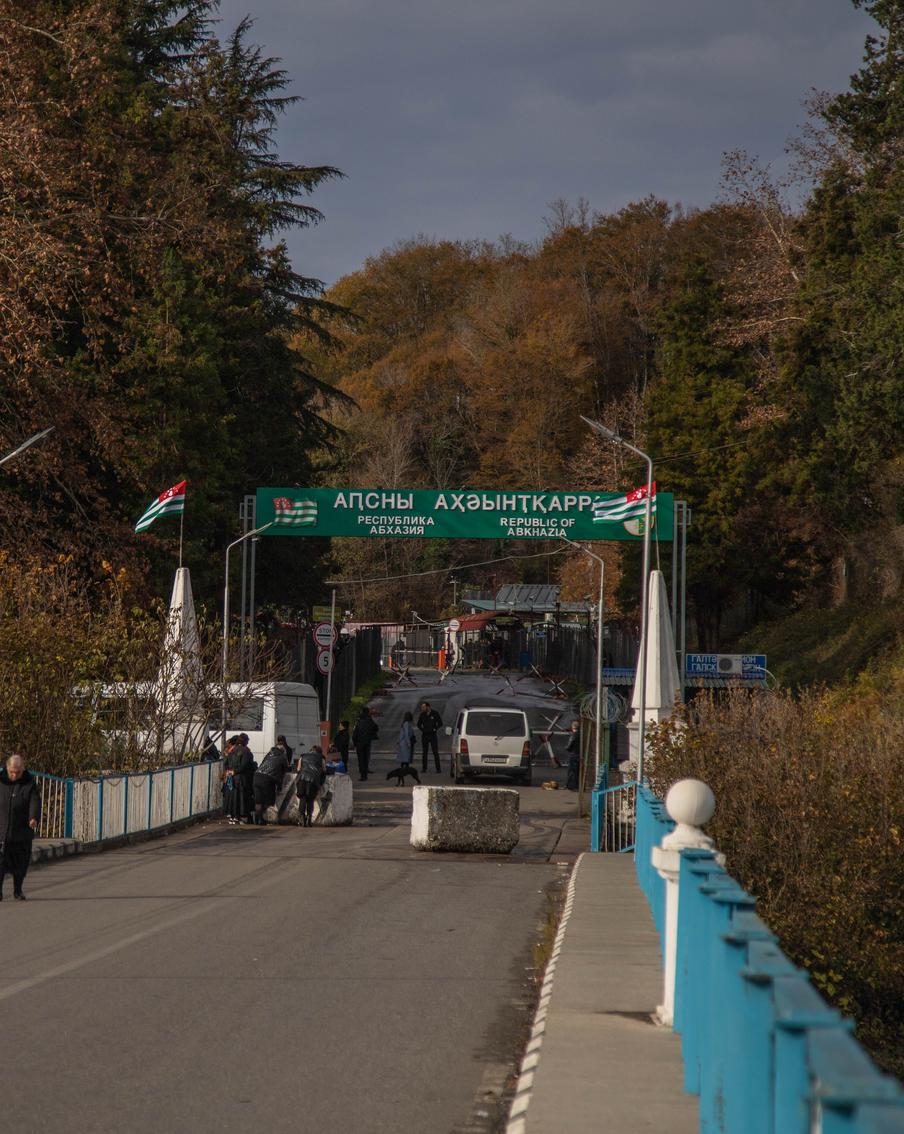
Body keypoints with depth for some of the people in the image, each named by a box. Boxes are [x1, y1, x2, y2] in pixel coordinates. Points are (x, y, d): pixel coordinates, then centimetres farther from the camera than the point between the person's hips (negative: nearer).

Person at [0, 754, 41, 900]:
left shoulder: (30, 783, 0)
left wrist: (34, 818, -31)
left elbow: (35, 802, -12)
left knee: (21, 863, 7)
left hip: (21, 832, 1)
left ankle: (18, 891, 21)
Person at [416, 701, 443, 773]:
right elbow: (419, 724, 16)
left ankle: (438, 768, -4)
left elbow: (440, 723, 1)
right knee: (424, 752, 2)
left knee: (435, 752, -6)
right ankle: (424, 768, 6)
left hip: (433, 735, -3)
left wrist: (435, 729, -3)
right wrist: (422, 730, 5)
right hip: (424, 735, 3)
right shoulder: (422, 715, 2)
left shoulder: (435, 714, -6)